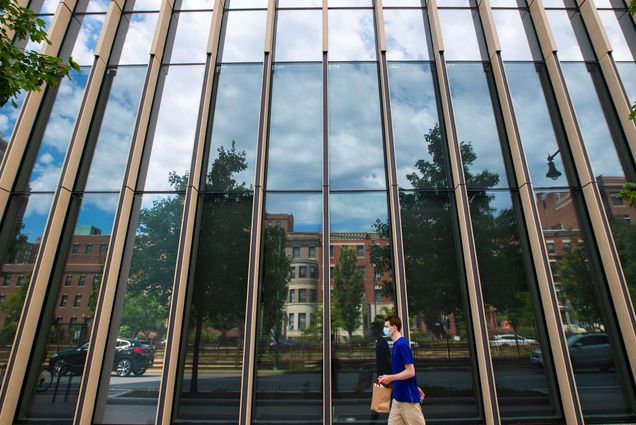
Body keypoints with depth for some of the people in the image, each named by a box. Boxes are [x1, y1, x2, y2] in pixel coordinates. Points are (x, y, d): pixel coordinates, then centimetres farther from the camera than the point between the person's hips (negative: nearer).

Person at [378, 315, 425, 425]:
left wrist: (390, 378, -17)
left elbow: (410, 372, -21)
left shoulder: (402, 344, -19)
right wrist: (415, 387, 22)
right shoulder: (397, 344, 10)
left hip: (408, 397, -9)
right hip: (398, 397, 9)